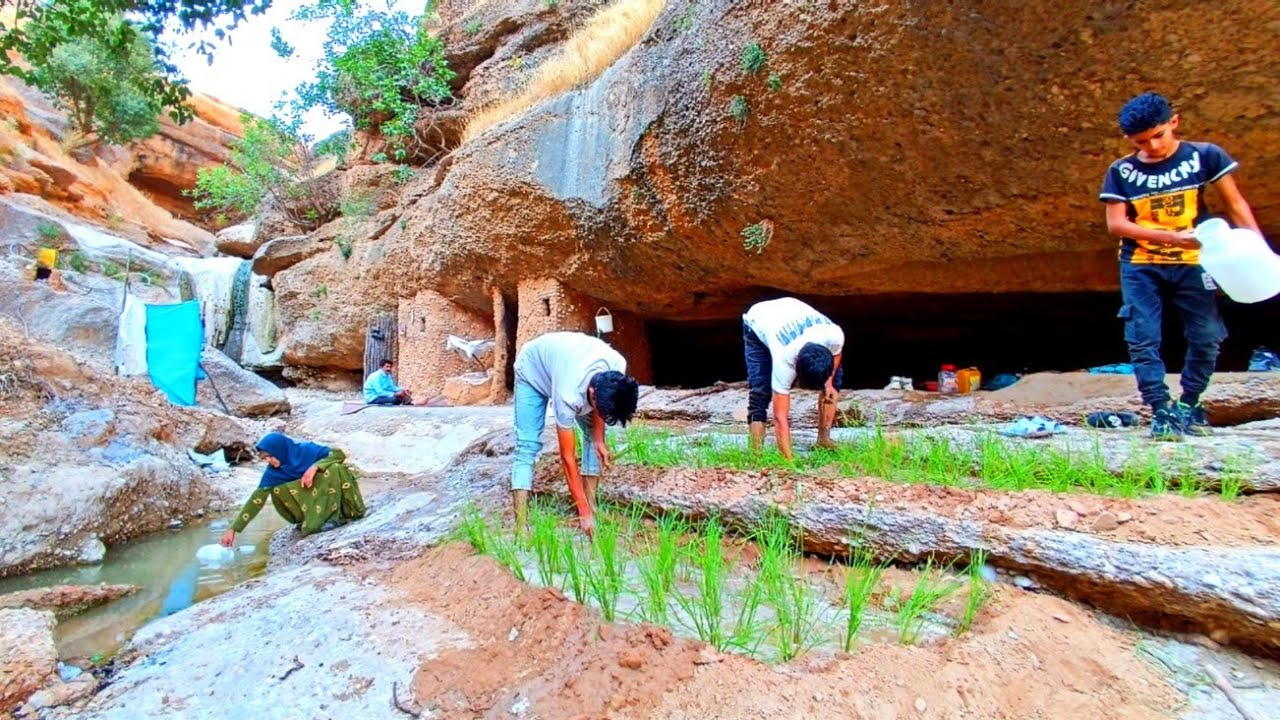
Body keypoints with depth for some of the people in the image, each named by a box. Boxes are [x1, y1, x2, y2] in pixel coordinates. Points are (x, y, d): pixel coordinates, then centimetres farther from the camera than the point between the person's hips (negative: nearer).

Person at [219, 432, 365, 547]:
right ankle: (310, 519, -13)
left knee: (335, 468, -33)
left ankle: (345, 512, -24)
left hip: (332, 488, -3)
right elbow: (256, 500, -12)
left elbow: (339, 454, -22)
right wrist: (233, 529, -16)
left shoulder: (306, 450, -19)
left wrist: (314, 467, -35)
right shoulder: (273, 472, -12)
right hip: (310, 497, 3)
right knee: (277, 491, -24)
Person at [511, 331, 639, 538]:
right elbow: (567, 457, -33)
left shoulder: (618, 367, -32)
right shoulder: (569, 395, -44)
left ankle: (592, 504, 7)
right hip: (532, 369, -5)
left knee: (593, 431, -3)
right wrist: (583, 512, -28)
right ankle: (520, 529, -15)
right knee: (528, 445, -17)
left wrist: (599, 439, -11)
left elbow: (600, 404, -6)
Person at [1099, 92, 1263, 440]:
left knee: (1207, 336, 3)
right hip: (1140, 267, -1)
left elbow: (1234, 203, 3)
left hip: (1192, 263, 1)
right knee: (1143, 340, -6)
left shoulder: (1204, 156, 2)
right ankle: (1161, 411, 1)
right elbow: (1116, 224, -7)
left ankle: (1188, 405, 21)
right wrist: (1169, 236, -18)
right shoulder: (1121, 172, -1)